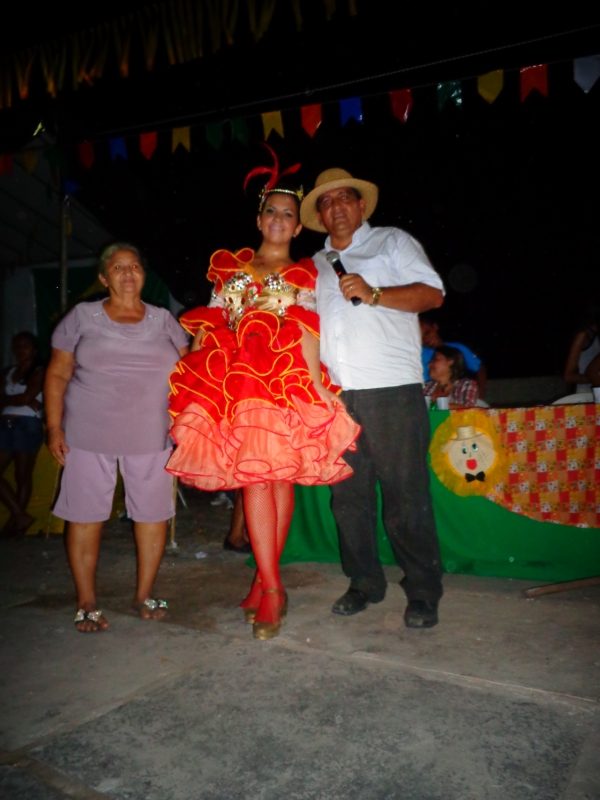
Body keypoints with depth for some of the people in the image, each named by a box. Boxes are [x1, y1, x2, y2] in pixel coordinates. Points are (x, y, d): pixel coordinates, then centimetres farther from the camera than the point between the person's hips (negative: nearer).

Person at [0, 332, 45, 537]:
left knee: (23, 476, 1)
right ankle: (21, 516, 6)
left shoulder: (39, 372, 1)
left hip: (28, 425, -6)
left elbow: (26, 397, -11)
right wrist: (22, 400, -7)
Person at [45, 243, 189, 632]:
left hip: (151, 435, 2)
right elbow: (58, 374, 5)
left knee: (152, 512, 4)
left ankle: (145, 594, 22)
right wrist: (55, 427, -3)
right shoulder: (82, 317, 5)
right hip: (88, 434, -1)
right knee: (86, 515, 2)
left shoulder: (164, 320, 9)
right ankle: (87, 603, 17)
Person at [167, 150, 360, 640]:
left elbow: (307, 334, 1)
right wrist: (196, 384, 6)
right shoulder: (231, 268, 18)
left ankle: (266, 580, 13)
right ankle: (272, 587, -2)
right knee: (254, 477, -7)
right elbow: (211, 330, 14)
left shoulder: (303, 275, 13)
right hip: (237, 382, 1)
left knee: (279, 477, -1)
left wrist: (315, 385, -11)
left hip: (287, 382, -1)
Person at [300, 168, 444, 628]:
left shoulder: (393, 242, 12)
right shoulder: (315, 266, 23)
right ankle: (365, 584, 22)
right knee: (348, 495, 7)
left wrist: (373, 293, -14)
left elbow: (433, 293, -1)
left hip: (391, 388, -4)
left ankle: (424, 593, 9)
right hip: (335, 395, 5)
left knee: (406, 494, -4)